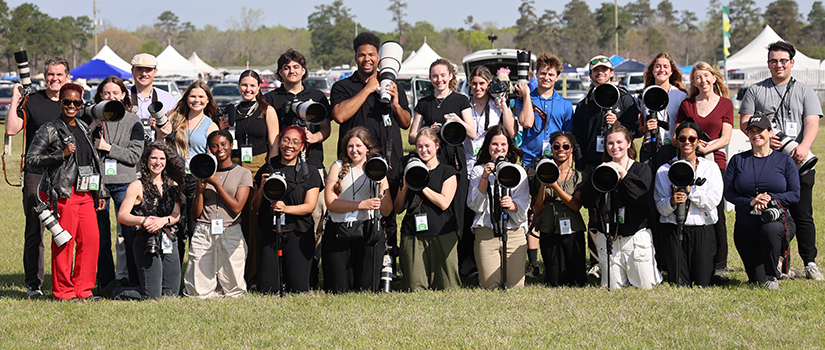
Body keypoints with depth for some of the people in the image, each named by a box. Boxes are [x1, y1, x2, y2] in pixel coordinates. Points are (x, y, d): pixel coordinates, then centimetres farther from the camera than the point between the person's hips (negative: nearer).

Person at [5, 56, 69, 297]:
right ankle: (33, 283, 3)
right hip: (37, 175, -2)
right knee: (34, 230, -2)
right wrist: (15, 101, -11)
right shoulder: (31, 101, 3)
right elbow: (11, 130, -8)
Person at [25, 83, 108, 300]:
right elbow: (31, 160, -7)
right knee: (64, 242, -5)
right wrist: (61, 154, -16)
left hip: (86, 194, 6)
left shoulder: (84, 129, 18)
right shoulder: (49, 130, -2)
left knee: (91, 239, 1)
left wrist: (100, 192, 22)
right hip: (63, 194, -6)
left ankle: (83, 290, 10)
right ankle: (63, 292, 3)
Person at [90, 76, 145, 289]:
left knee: (131, 235, -4)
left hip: (124, 183, -1)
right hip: (97, 182, 1)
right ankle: (106, 285, 11)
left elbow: (134, 155, -1)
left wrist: (107, 147, -7)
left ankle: (136, 284, 3)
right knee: (101, 237, 3)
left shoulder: (133, 121, 6)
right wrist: (93, 126, -11)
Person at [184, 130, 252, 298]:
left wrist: (216, 183, -9)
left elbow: (237, 208, -6)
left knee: (233, 291, -1)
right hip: (203, 232, 2)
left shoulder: (243, 173, 6)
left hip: (230, 234, -2)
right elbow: (195, 214, 10)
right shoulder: (205, 174, 13)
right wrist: (201, 188, -4)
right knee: (199, 292, -4)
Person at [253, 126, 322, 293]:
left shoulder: (310, 173, 5)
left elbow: (310, 206, -6)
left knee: (298, 290, -5)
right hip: (269, 234, 1)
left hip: (298, 235, -1)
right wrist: (262, 189, -9)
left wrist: (286, 209, -24)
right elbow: (255, 208, 10)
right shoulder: (266, 170, 10)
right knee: (267, 289, -4)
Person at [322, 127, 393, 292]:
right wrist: (362, 205, -13)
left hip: (369, 233, 1)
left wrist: (381, 192, -10)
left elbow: (386, 211, 8)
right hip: (338, 233, -1)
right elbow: (331, 202, -5)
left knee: (366, 289, -2)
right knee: (338, 290, -1)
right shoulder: (338, 167, 8)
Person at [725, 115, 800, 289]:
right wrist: (750, 202, -17)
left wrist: (770, 198, -18)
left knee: (770, 229, -41)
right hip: (746, 227, 2)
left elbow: (795, 194, -1)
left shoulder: (784, 161, 3)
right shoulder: (738, 160, 6)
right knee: (757, 280, -6)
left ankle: (772, 276, -18)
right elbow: (728, 192, 1)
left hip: (779, 221, -2)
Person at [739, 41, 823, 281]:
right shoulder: (755, 91, 12)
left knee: (802, 214, -2)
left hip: (798, 163, -1)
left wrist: (804, 147, -20)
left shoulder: (805, 92, 11)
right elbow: (744, 121, 6)